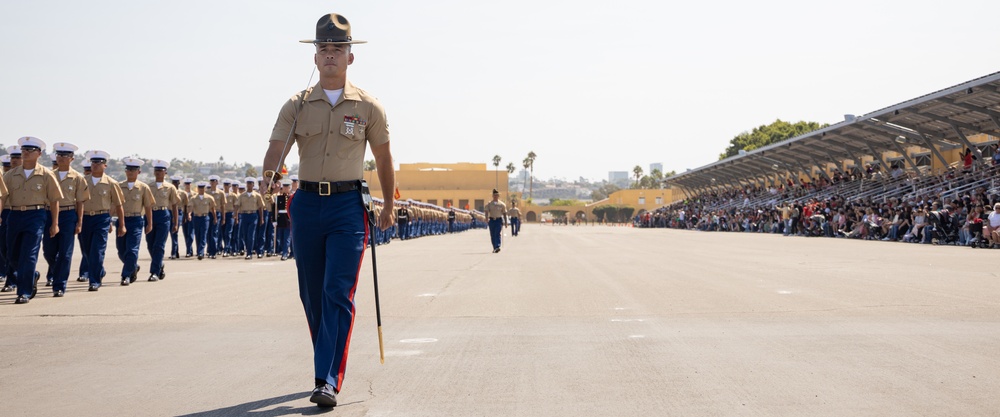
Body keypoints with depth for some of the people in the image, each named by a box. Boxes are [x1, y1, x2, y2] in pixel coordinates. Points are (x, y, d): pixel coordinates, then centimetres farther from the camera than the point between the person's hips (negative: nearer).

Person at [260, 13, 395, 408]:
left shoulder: (368, 106, 2)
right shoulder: (297, 105, 6)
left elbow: (383, 159, 11)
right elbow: (276, 147, -5)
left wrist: (388, 207, 17)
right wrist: (269, 175, -27)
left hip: (348, 205, -3)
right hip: (306, 204, 3)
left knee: (338, 293, -11)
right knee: (311, 295, 10)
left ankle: (328, 381, -11)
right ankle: (329, 363, 29)